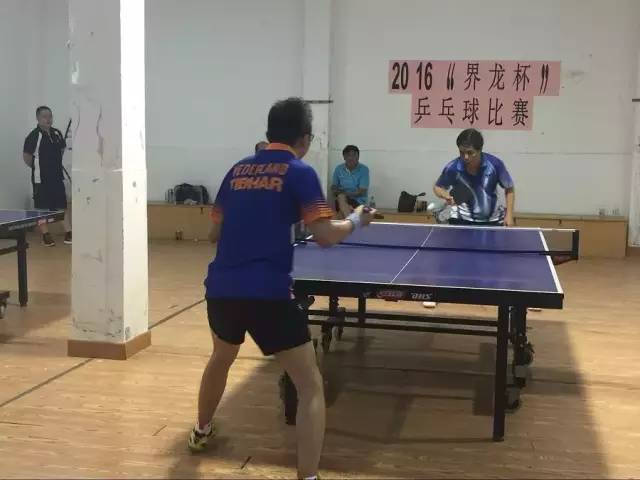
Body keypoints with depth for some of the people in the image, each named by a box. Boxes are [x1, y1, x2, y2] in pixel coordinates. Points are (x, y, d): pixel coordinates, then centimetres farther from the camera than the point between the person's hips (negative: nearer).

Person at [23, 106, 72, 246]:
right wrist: (37, 167, -2)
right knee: (42, 208, 3)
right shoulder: (34, 136, -13)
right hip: (41, 178, -6)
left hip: (57, 176, 6)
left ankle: (68, 234, 12)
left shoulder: (57, 133, 6)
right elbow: (26, 156, -12)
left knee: (64, 206, 6)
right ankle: (46, 235, 11)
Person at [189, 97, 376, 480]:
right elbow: (326, 236, -10)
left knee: (221, 358, 35)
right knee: (311, 385, 3)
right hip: (267, 293, -6)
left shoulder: (239, 169, 14)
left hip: (221, 288, 7)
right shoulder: (299, 172, -2)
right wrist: (357, 220, 9)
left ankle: (202, 431, 57)